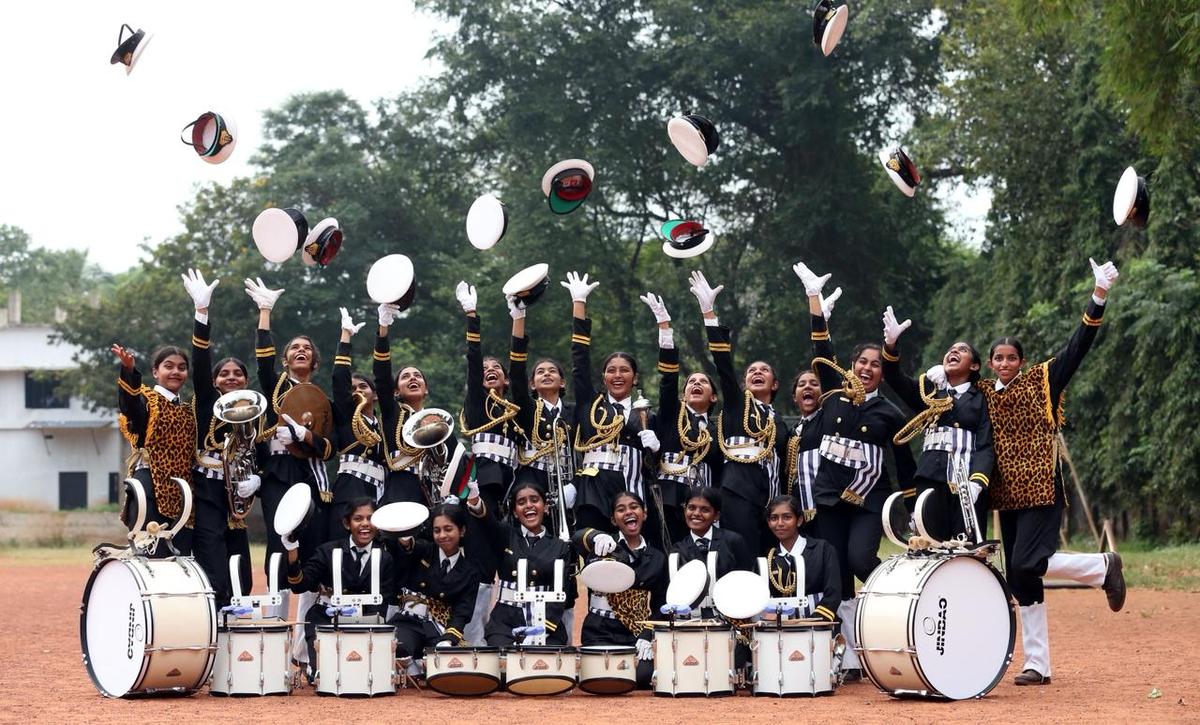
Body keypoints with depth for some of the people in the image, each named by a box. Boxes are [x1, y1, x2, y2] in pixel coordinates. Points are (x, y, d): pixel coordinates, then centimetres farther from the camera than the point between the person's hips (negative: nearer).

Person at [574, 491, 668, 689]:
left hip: (635, 635, 2)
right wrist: (595, 536, -46)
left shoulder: (657, 559, 11)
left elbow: (659, 605, 10)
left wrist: (647, 637, -6)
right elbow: (578, 538, -22)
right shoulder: (605, 546, 1)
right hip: (600, 632, -2)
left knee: (642, 676, -23)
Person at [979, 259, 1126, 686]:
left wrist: (1099, 296, -16)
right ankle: (1037, 665, 10)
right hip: (1008, 495, 5)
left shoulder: (1042, 382, 0)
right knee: (1021, 581, 5)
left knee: (1026, 564, -19)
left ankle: (1103, 567, 5)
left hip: (1042, 491, -5)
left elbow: (1077, 347, -6)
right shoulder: (982, 395, 11)